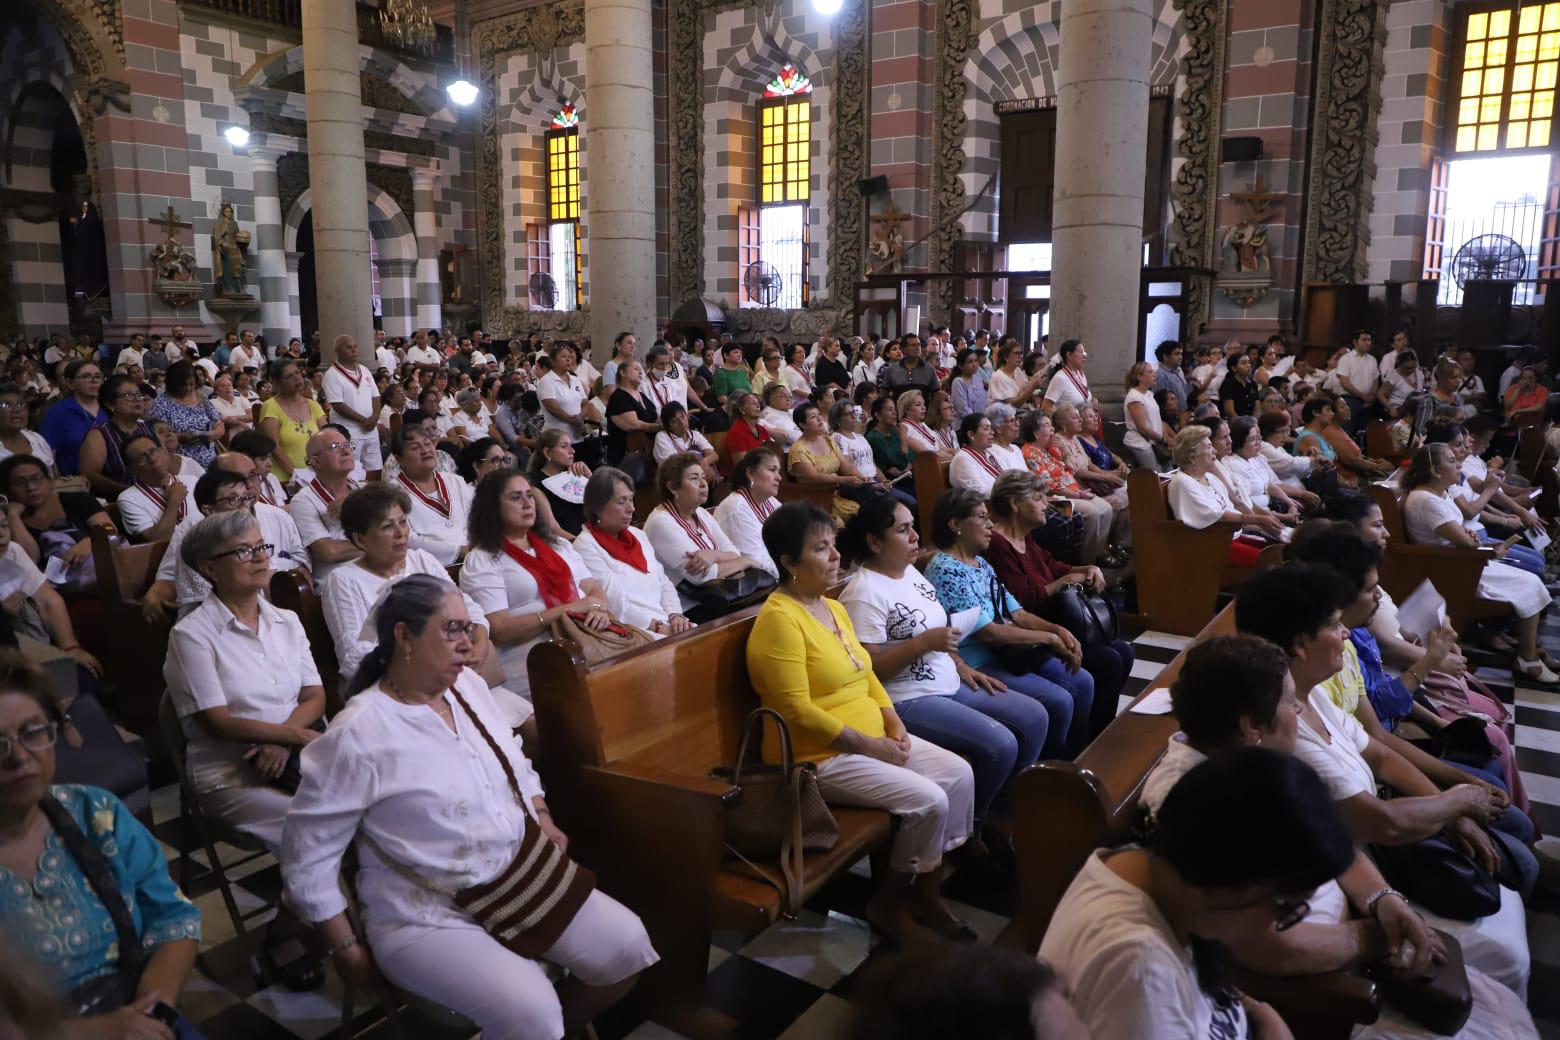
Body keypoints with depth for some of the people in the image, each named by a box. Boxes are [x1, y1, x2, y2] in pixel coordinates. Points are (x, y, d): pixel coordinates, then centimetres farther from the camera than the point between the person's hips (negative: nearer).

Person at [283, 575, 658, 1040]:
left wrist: (543, 821, 4)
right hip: (427, 918, -7)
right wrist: (347, 949, -7)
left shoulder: (469, 686, 3)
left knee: (628, 945, -5)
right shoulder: (356, 737, -18)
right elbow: (307, 856, -11)